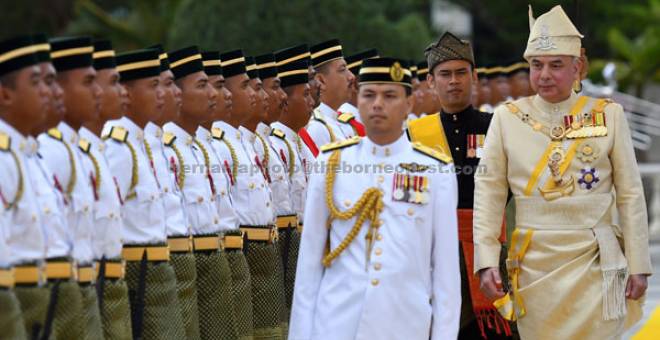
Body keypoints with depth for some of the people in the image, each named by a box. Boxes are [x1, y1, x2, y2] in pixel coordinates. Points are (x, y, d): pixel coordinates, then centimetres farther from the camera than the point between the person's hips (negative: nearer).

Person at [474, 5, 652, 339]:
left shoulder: (609, 115, 2)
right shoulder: (507, 118, 3)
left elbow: (631, 196, 3)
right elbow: (488, 192, 2)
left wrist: (638, 265, 1)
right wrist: (486, 261, -7)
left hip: (596, 265, -1)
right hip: (533, 265, 1)